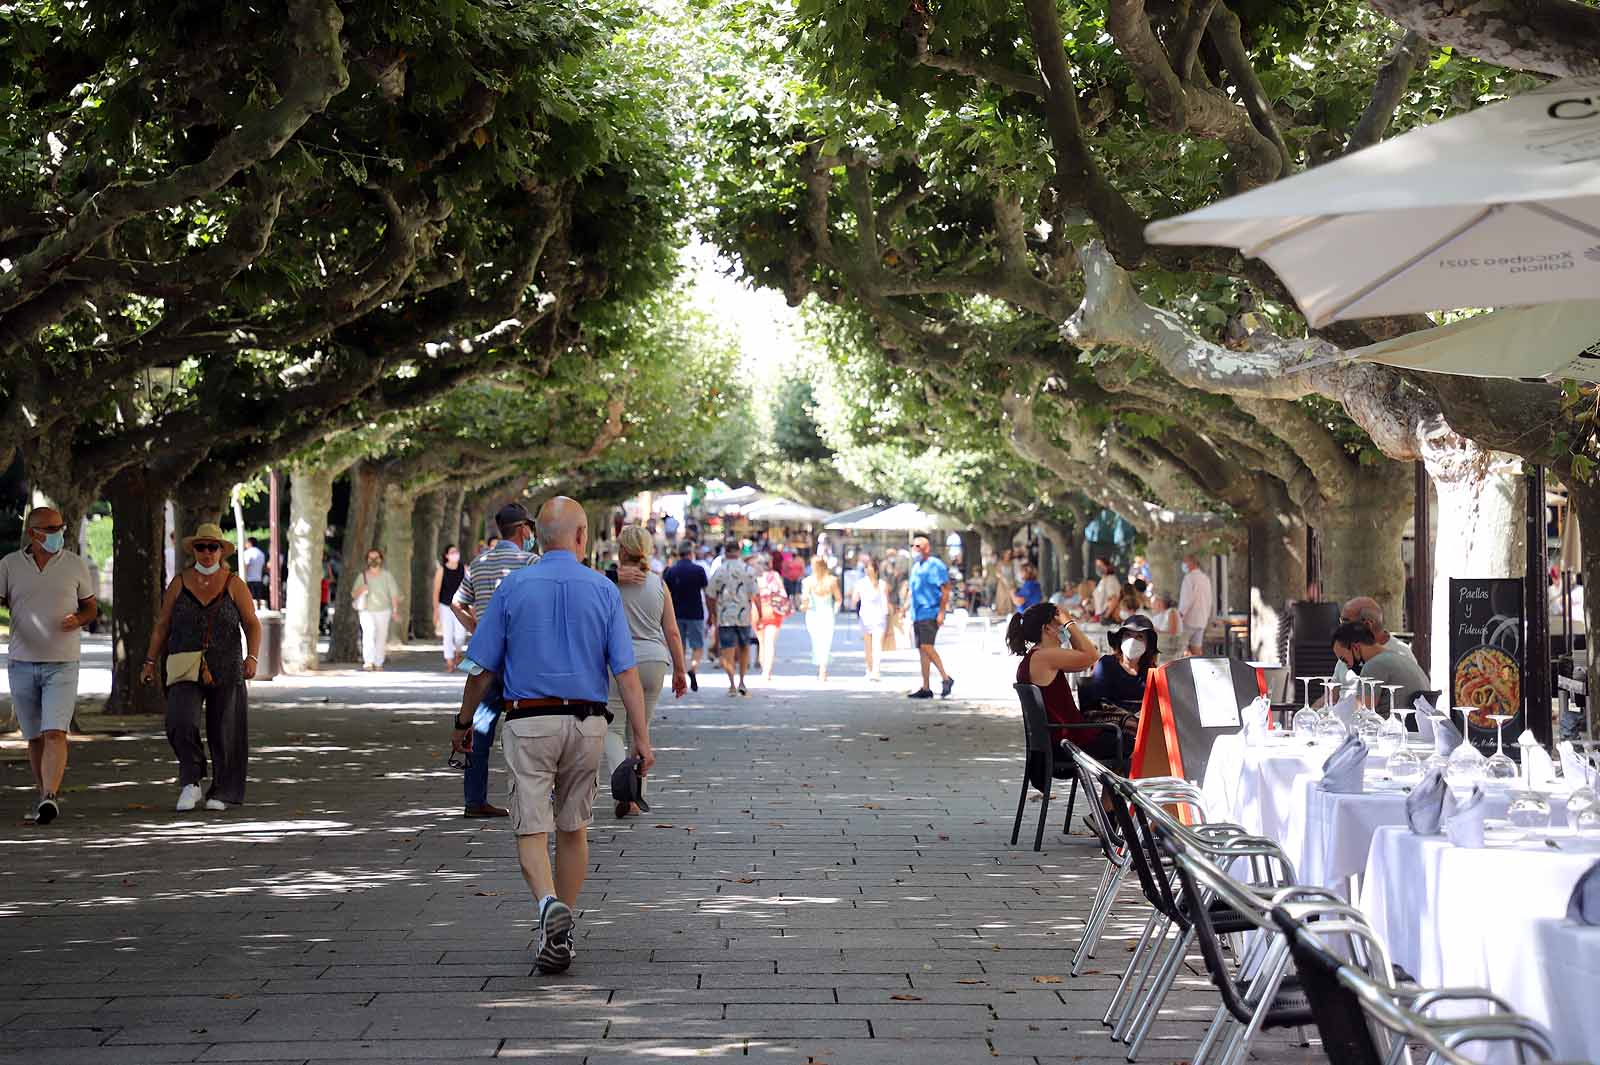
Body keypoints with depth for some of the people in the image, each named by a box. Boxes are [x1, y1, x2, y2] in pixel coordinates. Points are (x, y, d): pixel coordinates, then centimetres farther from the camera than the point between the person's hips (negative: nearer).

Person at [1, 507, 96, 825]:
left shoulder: (75, 565, 2)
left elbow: (91, 607, 12)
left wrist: (77, 620, -11)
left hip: (62, 664, -2)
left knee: (54, 734, -17)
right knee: (34, 737, 11)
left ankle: (49, 799, -24)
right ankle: (43, 795, 26)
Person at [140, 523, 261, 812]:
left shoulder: (234, 584, -1)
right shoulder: (180, 582, 3)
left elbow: (253, 625, -2)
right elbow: (162, 625, 8)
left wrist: (252, 658, -18)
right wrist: (150, 663, 2)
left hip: (225, 667, 0)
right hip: (187, 668, 0)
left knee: (224, 731, 2)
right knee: (182, 722, -20)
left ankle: (221, 793, 19)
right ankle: (191, 782, -3)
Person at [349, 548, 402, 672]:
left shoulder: (387, 575, 5)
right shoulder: (362, 575, 9)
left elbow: (394, 594, 1)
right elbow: (353, 594, 10)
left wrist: (395, 610, -10)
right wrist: (360, 590, -12)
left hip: (383, 611, 1)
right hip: (366, 611, -1)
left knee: (381, 637, 0)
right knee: (369, 631, -23)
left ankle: (378, 663, 12)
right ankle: (368, 661, -32)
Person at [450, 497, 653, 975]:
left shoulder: (513, 587, -2)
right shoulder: (604, 590, -1)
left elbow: (483, 667, 1)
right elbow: (626, 671, -5)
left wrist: (464, 723, 13)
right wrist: (641, 737, -2)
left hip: (528, 722, -2)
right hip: (586, 723, 2)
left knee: (532, 831, -3)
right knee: (573, 829, 15)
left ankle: (550, 904, -29)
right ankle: (561, 933, 22)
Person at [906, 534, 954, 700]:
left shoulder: (935, 565, -8)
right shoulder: (916, 566, 18)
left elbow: (945, 590, -11)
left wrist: (941, 612, -17)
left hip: (930, 613, -9)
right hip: (917, 615, 9)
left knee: (926, 647, -17)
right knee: (921, 649, 7)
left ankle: (946, 678, -5)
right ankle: (925, 688, 9)